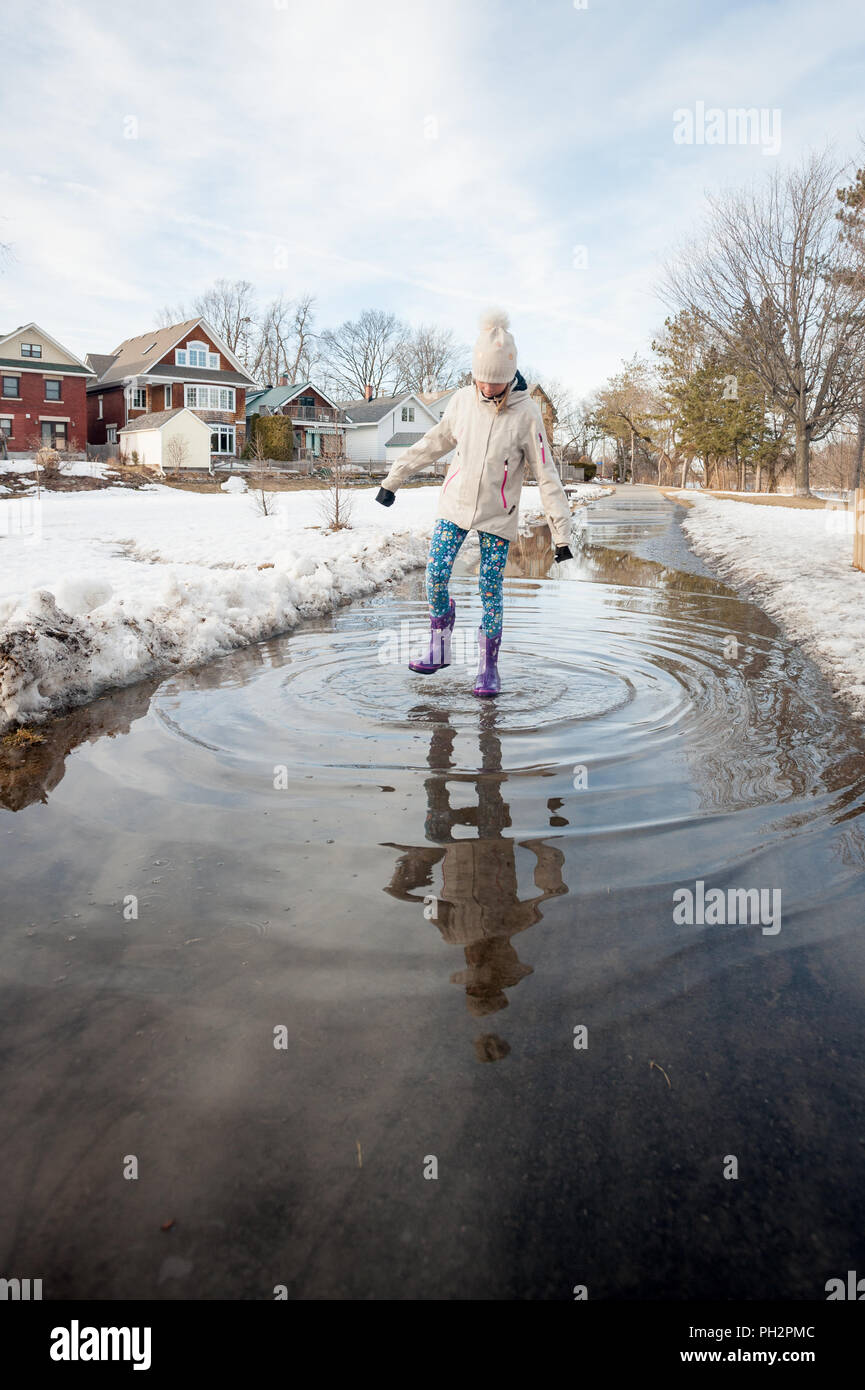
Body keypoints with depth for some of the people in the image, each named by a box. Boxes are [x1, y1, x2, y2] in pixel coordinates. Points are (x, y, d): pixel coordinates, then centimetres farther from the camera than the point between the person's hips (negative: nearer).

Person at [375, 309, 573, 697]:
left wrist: (561, 531, -14)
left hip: (497, 516, -3)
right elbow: (433, 443, 11)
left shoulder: (526, 412, -13)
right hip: (454, 505, 3)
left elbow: (546, 475, -11)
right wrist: (393, 479, 15)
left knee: (490, 590, 0)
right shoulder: (463, 399, -3)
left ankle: (489, 667, 13)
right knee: (435, 577, -4)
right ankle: (439, 647, 16)